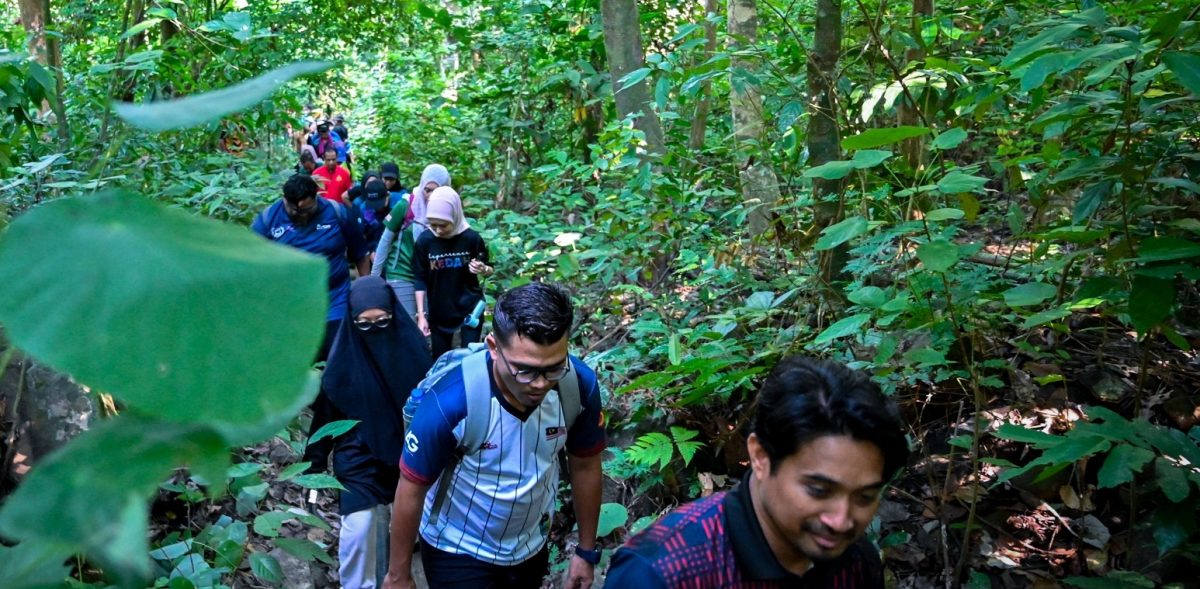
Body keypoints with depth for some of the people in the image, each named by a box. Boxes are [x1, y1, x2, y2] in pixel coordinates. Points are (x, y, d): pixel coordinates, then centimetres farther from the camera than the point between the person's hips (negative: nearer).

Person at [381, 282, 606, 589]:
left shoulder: (580, 385, -23)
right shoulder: (452, 399, -33)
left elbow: (585, 464, -6)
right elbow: (412, 488, -19)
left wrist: (587, 551, 3)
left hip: (532, 548, 4)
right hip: (458, 552, -4)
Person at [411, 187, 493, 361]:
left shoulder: (471, 238, -14)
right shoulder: (424, 240, -12)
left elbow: (488, 269, 1)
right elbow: (419, 280, -3)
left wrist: (482, 269, -22)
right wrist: (421, 314, -8)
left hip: (470, 308, -1)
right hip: (438, 312, 2)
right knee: (439, 359, 11)